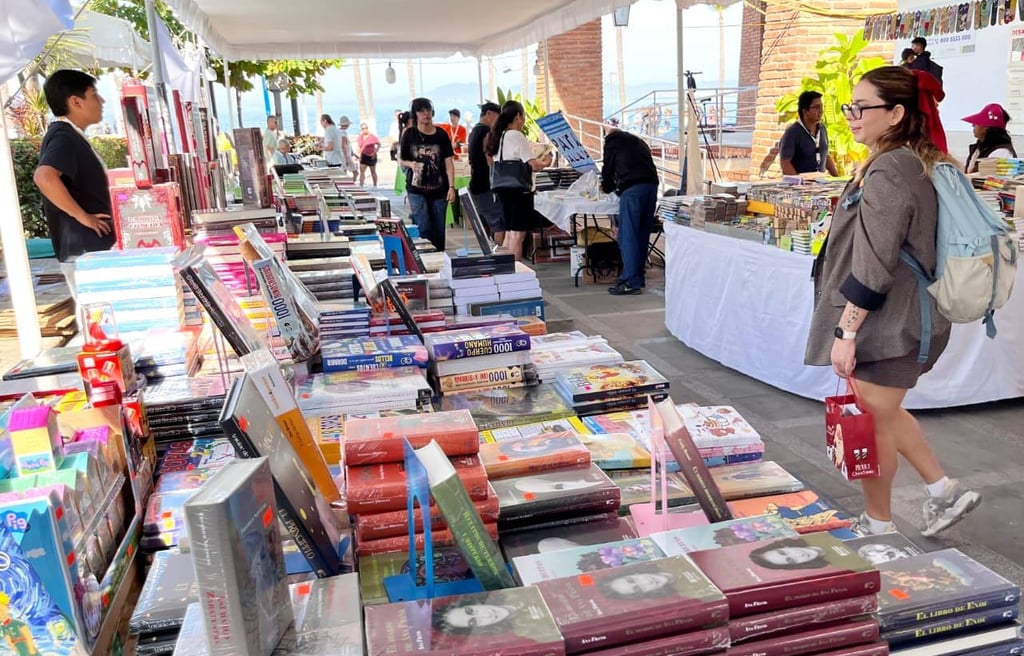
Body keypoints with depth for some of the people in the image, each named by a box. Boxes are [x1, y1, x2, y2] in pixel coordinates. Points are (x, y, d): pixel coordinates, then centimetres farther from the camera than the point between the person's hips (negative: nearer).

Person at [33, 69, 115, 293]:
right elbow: (44, 177, -34)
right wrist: (82, 216, -25)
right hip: (84, 252, -10)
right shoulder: (65, 138, -16)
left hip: (92, 249, 10)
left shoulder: (70, 136, 16)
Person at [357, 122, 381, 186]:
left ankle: (375, 186, 20)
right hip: (363, 156, 4)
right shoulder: (359, 138, 3)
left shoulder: (372, 137, -11)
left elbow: (379, 144, -6)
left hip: (371, 156, -4)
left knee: (373, 172, 8)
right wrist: (359, 155, 6)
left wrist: (375, 152, -13)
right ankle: (361, 186, -8)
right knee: (362, 171, -6)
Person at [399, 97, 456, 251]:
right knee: (424, 230, -10)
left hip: (439, 189, 2)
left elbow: (449, 162, 1)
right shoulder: (410, 134, 1)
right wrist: (410, 164, -16)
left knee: (439, 231, 7)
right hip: (417, 189, -2)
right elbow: (401, 160, 7)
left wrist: (451, 187, -8)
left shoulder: (441, 135, 3)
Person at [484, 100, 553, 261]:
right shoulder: (517, 136, -15)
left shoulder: (498, 137, 11)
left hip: (504, 190, 9)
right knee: (518, 235, -4)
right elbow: (534, 165, -18)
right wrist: (545, 162, 2)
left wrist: (539, 160, 23)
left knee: (509, 233, 15)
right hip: (520, 191, -9)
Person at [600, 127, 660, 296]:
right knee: (642, 234, 11)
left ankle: (631, 282, -10)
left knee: (628, 236, -6)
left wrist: (607, 187, 36)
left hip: (632, 188, -7)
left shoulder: (612, 141, 15)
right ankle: (638, 277, 15)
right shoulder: (639, 141, 32)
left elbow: (608, 168, 17)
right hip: (651, 185, 7)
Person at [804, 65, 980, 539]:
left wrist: (846, 330, -22)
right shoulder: (913, 164, 13)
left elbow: (873, 264, -25)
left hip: (885, 324, -11)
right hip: (895, 322, 11)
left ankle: (878, 526, 22)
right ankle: (945, 492, 31)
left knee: (873, 423, 4)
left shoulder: (890, 170, -20)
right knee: (883, 414, 23)